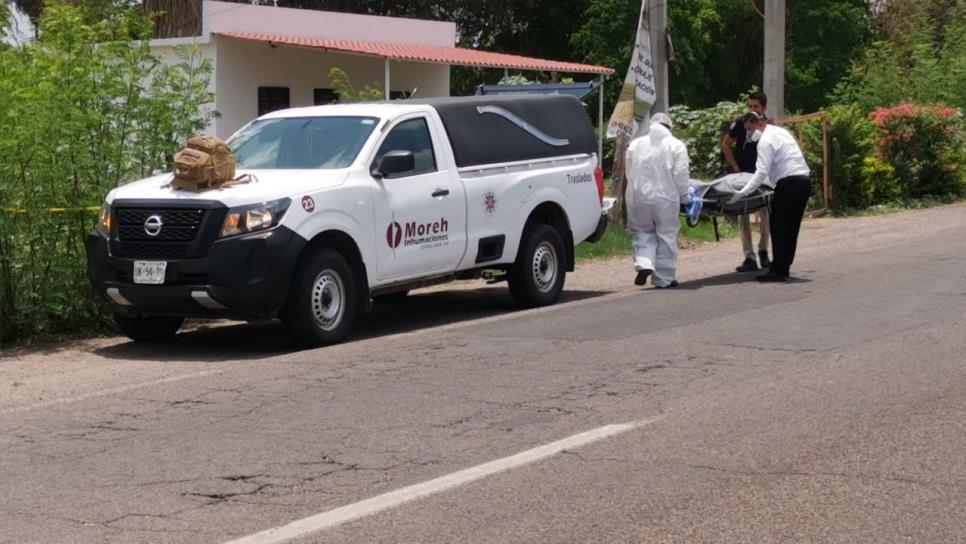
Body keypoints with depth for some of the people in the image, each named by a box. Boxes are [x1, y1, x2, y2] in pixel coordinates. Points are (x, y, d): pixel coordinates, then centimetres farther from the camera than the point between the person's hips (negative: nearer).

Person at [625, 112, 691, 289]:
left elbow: (629, 172, 10)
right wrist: (684, 195, 4)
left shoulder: (635, 144, 6)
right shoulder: (676, 145, -3)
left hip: (639, 196, 2)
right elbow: (681, 174, -7)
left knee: (643, 233, 16)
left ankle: (644, 263, -9)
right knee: (666, 236, 7)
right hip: (665, 198, -2)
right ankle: (664, 278, 10)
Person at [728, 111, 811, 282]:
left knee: (778, 228, -6)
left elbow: (761, 172, -16)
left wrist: (742, 193, -16)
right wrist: (770, 182, 34)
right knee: (791, 228, 12)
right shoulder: (780, 132, 21)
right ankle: (784, 268, 16)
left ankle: (778, 271, -7)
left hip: (789, 183, -10)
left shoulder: (766, 140, -8)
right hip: (804, 180, 10)